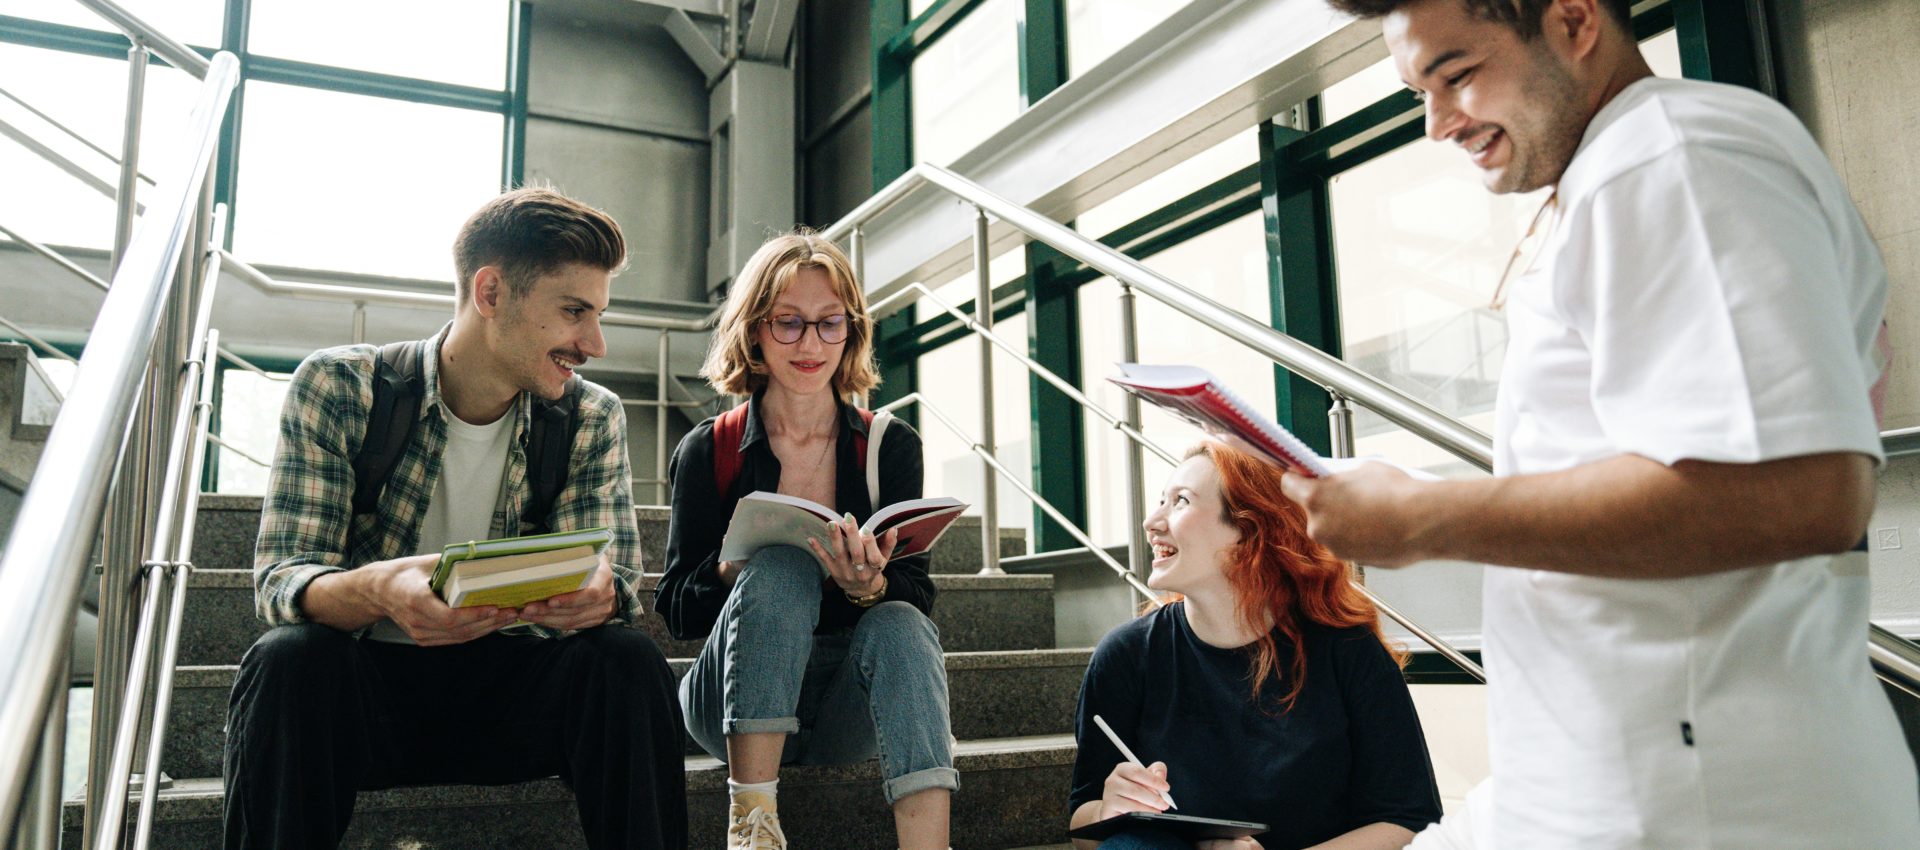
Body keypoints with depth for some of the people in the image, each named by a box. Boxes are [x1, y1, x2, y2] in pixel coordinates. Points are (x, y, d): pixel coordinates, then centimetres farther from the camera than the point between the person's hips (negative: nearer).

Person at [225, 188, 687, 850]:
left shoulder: (593, 418, -1)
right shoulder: (336, 387, -7)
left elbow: (619, 580, -7)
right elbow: (280, 578, -13)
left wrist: (599, 593, -34)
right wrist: (378, 590, -38)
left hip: (506, 687, 1)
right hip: (367, 683, -1)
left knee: (628, 660, -26)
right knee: (292, 657, -31)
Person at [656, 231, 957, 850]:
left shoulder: (891, 447, 2)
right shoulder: (709, 452, -1)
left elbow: (916, 593, -5)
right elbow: (676, 611, -2)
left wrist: (870, 585, -29)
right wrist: (735, 565, -25)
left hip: (850, 706, 1)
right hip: (738, 703, -1)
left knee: (901, 625, -31)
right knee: (783, 568, -29)